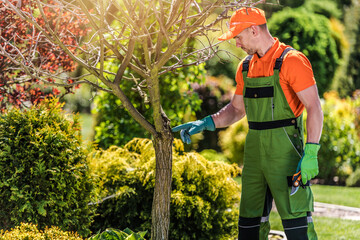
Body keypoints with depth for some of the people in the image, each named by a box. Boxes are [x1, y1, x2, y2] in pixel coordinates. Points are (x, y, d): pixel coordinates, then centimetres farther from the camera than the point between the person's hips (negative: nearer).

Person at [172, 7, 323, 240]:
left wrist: (311, 153, -22)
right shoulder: (246, 66, 12)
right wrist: (205, 123, 8)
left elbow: (314, 107, -15)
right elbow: (237, 109, 23)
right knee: (251, 219, 11)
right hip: (255, 151, 8)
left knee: (295, 216, -9)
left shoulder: (291, 61, -12)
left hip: (285, 150, -8)